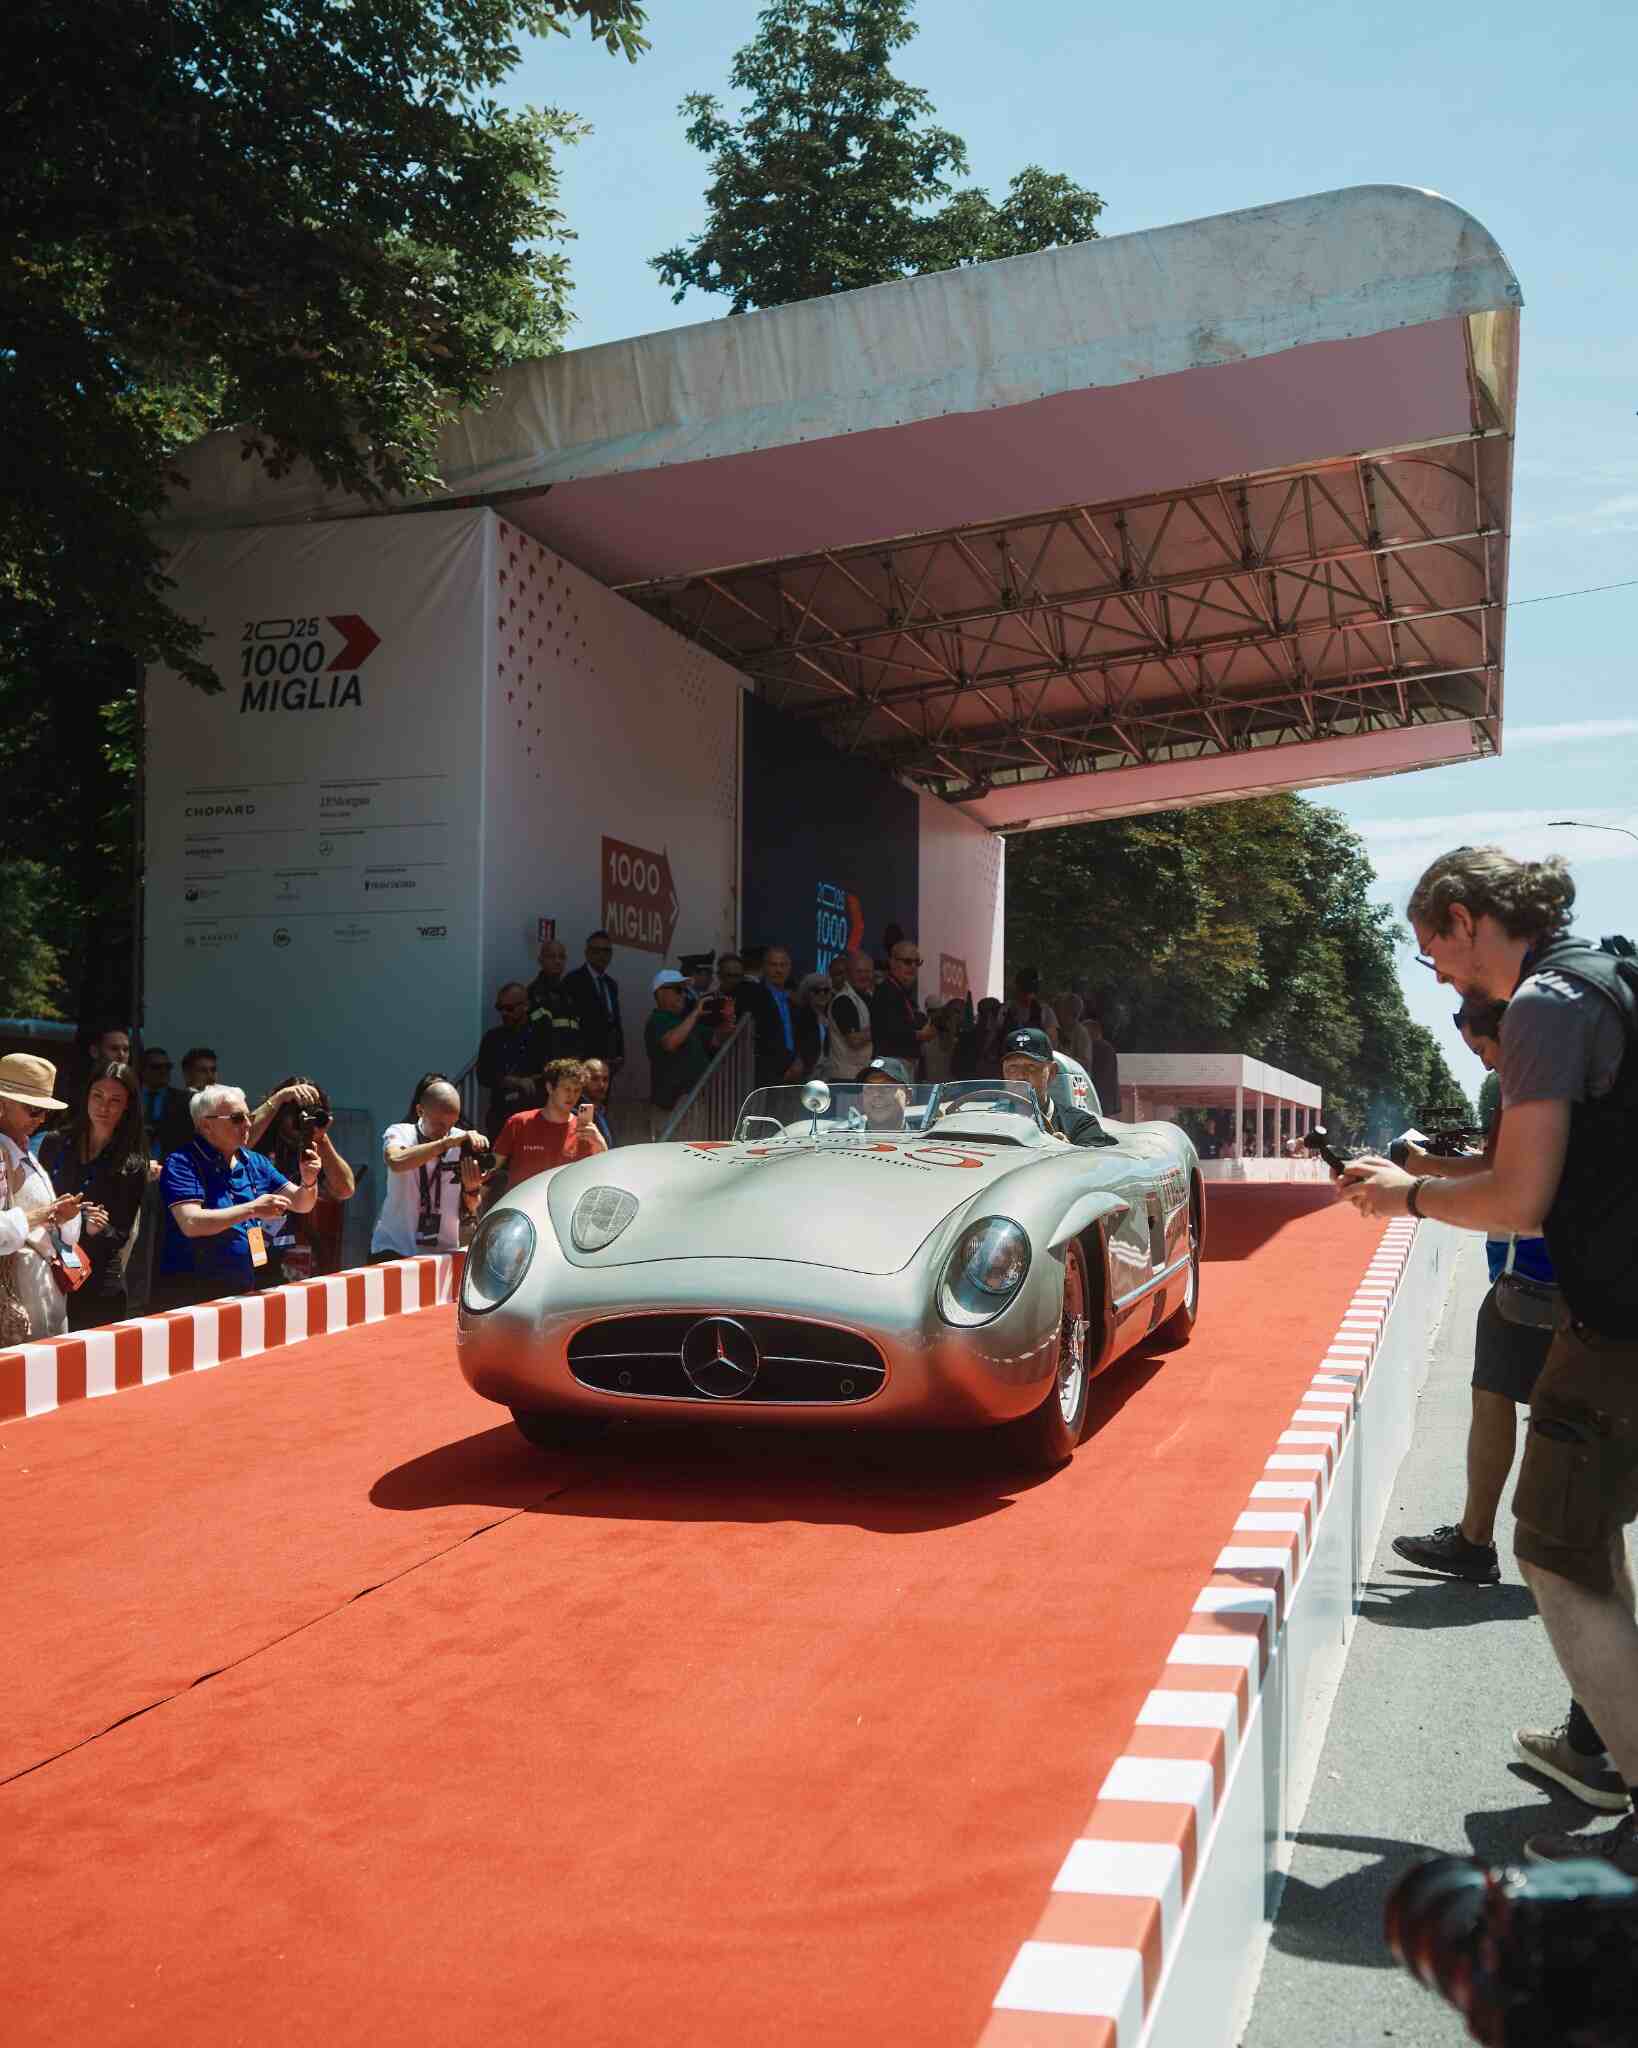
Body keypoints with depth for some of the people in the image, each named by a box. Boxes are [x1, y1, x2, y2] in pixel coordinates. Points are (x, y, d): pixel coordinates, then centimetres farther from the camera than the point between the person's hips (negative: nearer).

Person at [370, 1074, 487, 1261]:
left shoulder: (465, 1143, -2)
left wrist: (472, 1188, -21)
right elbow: (396, 1162, -31)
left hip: (443, 1253, 2)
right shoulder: (399, 1133, -6)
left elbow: (470, 1211, 0)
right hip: (393, 1249, -2)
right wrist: (448, 1141, -36)